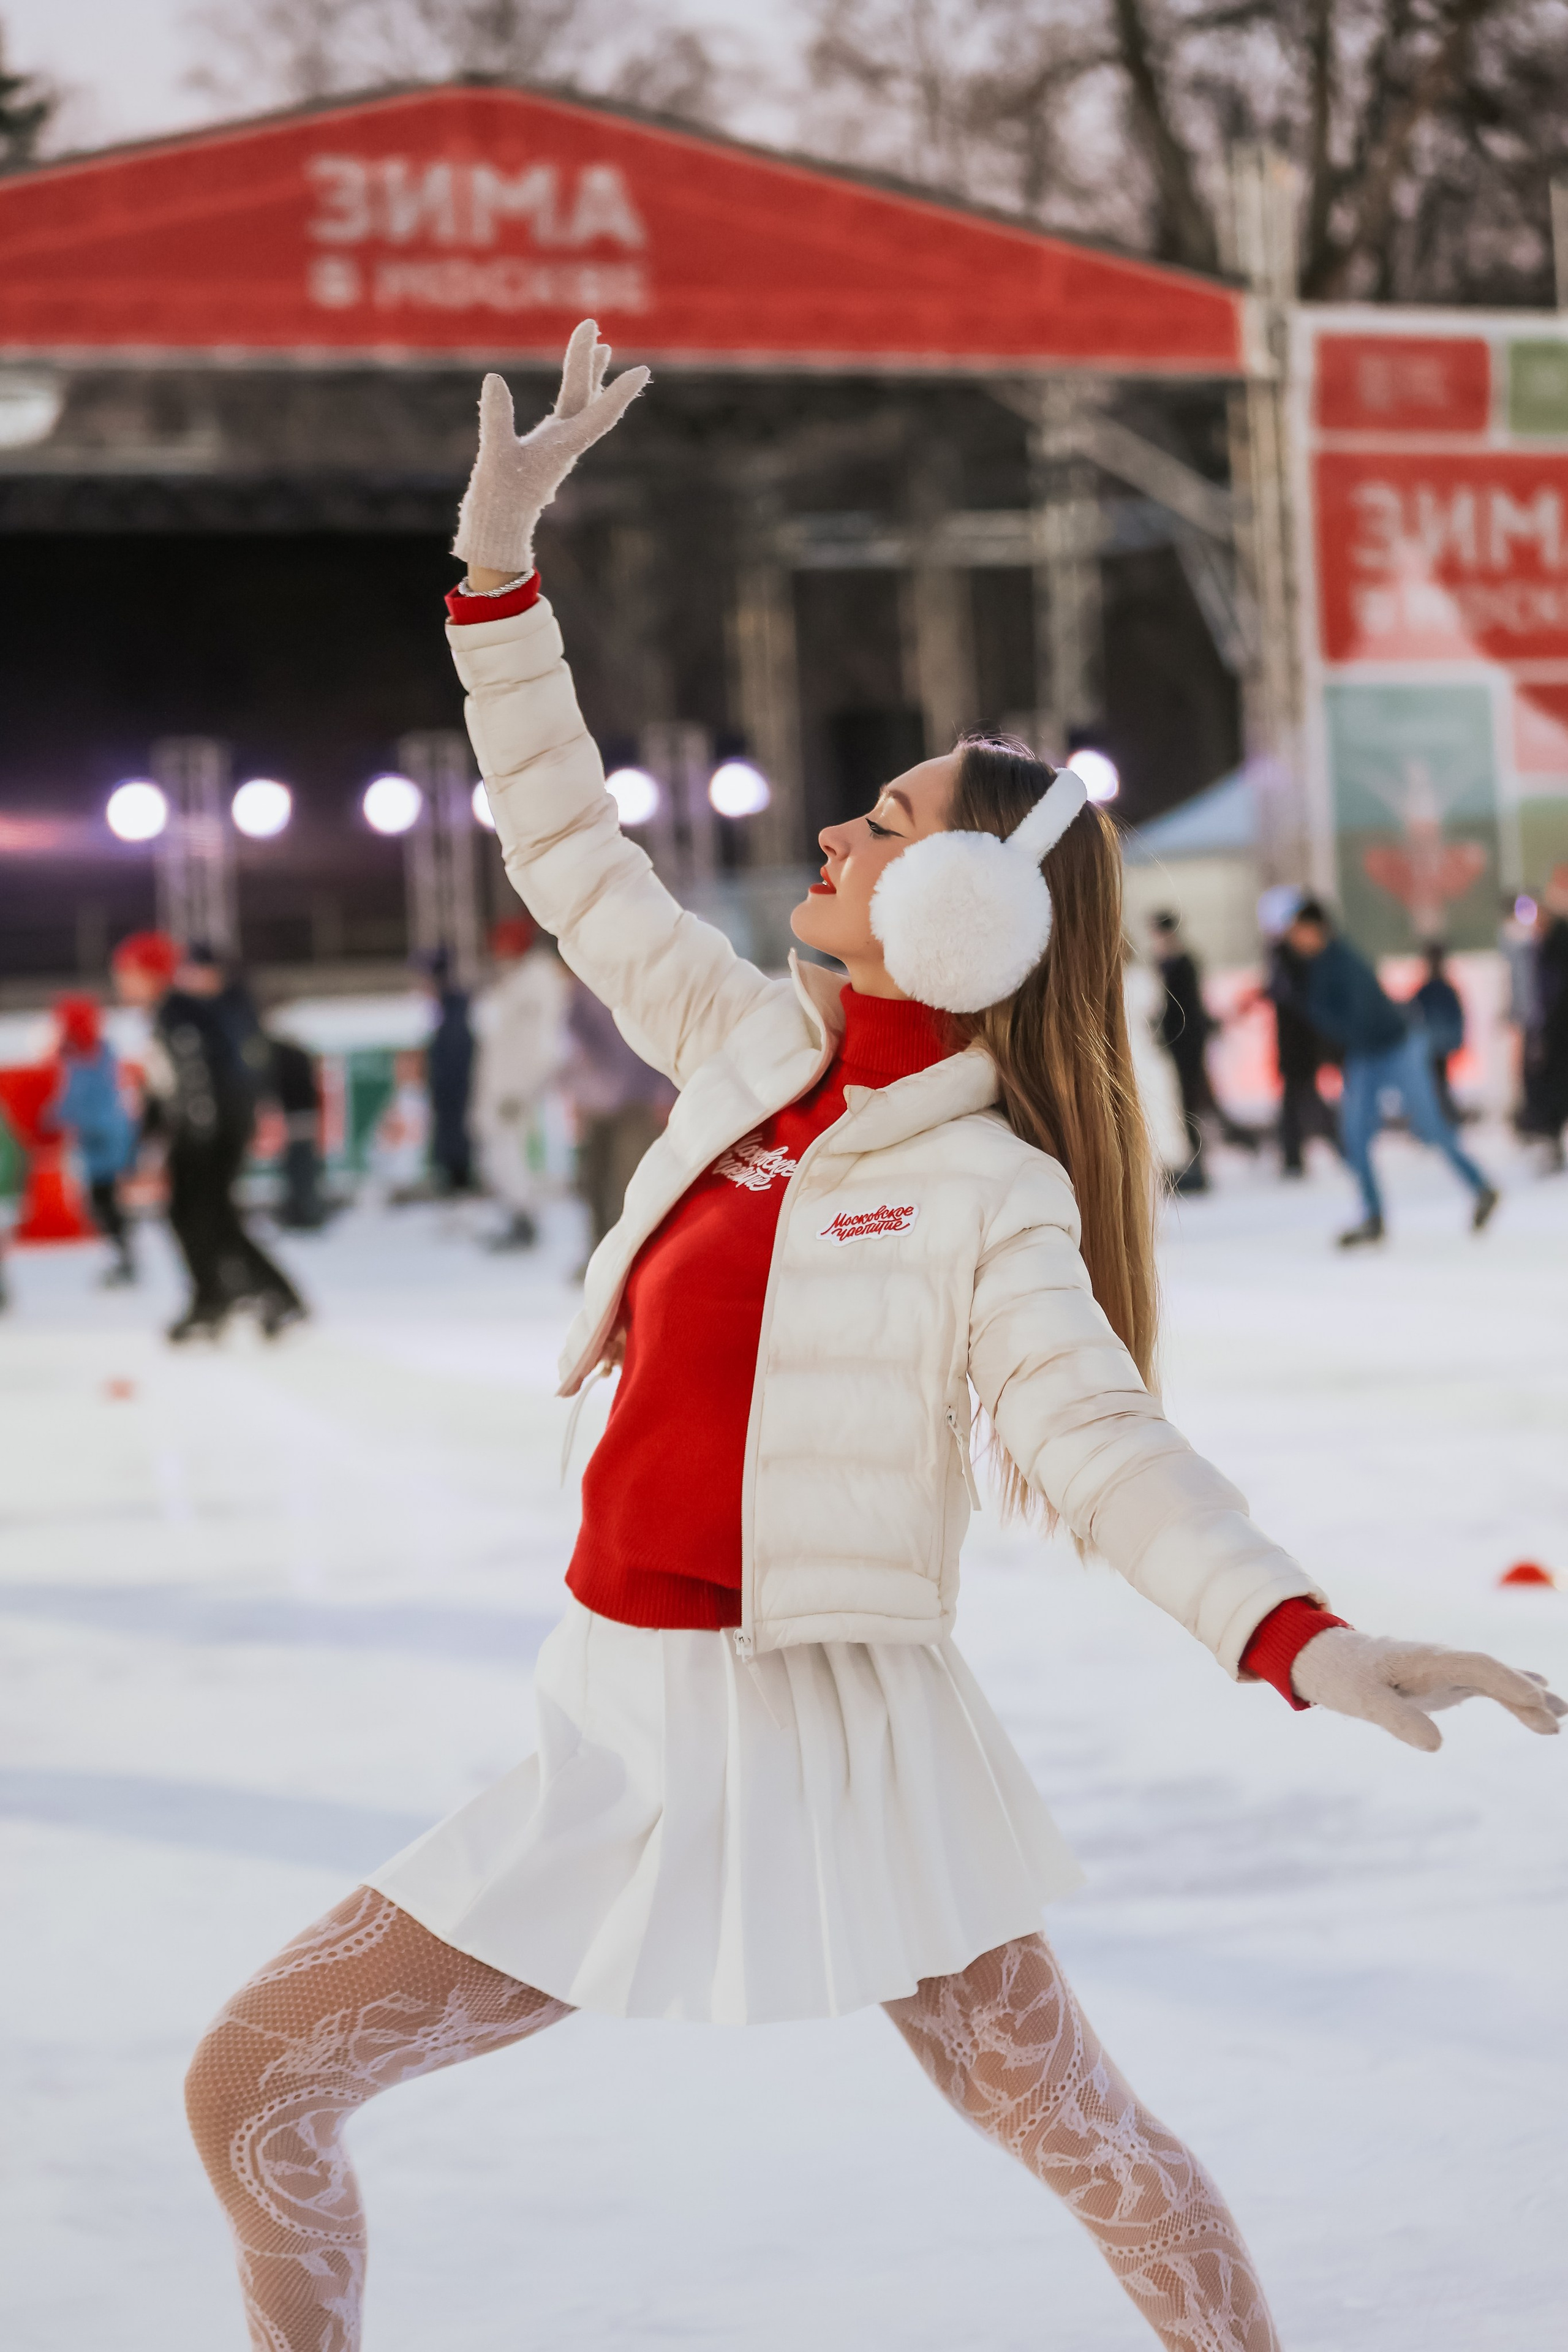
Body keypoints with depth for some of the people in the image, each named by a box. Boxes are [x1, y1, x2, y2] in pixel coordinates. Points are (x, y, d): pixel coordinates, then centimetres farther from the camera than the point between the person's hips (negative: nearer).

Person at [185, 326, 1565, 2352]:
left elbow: (1097, 1438, -23)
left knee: (1083, 2140, -2)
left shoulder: (991, 1190, -11)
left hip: (819, 1735, -6)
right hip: (621, 1741, 6)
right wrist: (501, 552, 13)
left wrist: (1295, 1636, -40)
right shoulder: (753, 1049, 6)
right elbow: (566, 847, 16)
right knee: (251, 2087, 3)